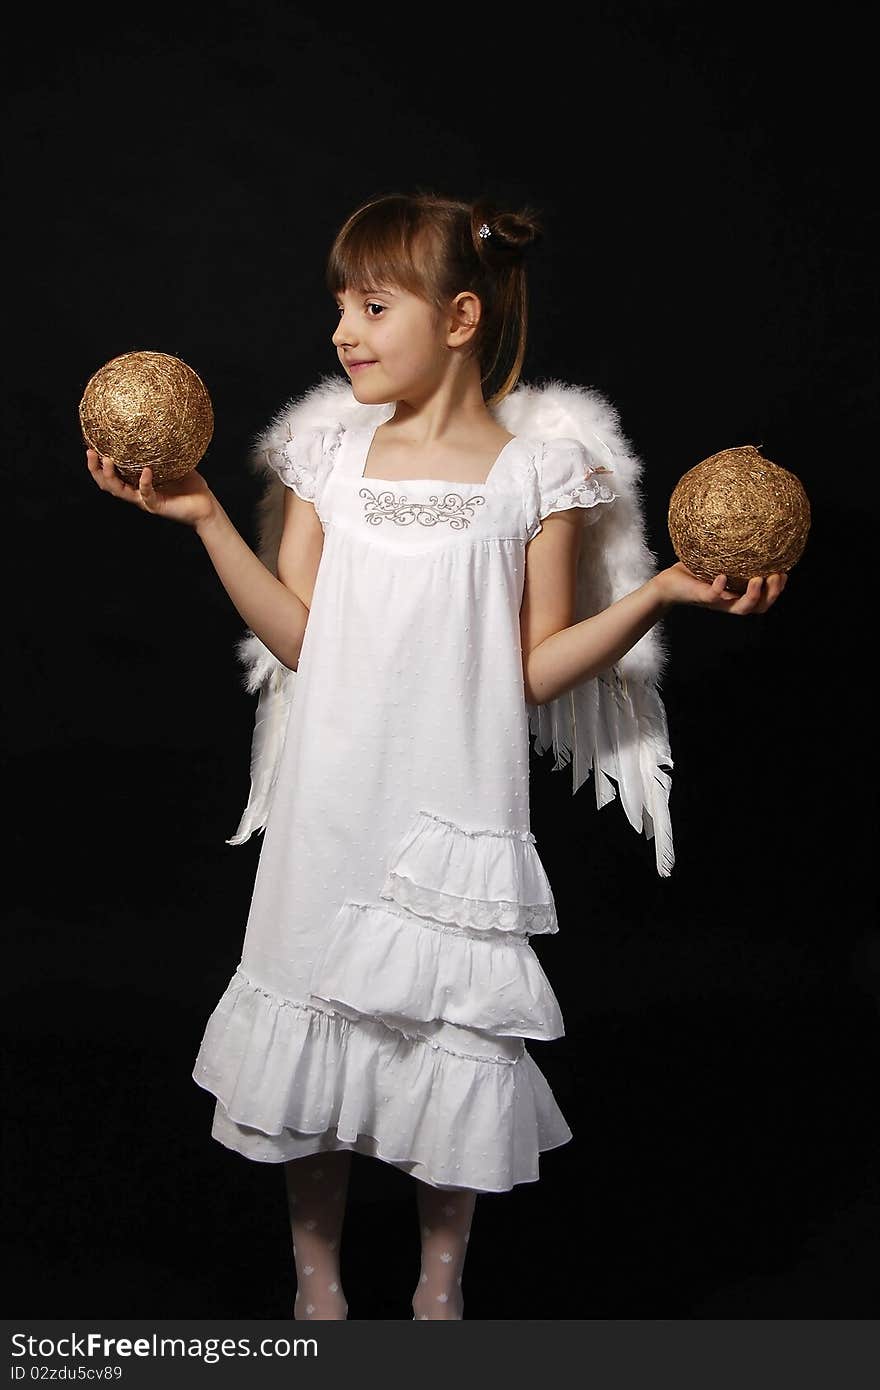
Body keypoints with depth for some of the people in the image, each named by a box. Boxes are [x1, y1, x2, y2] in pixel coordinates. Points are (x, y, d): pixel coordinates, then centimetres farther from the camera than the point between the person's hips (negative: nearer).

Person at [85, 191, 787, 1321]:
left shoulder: (534, 476, -2)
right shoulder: (328, 462, 7)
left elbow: (538, 668, -3)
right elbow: (297, 637, 1)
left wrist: (659, 595, -14)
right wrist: (206, 519, -3)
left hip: (459, 811, -2)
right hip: (333, 806, 3)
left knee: (453, 1042, 6)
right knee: (311, 1024, 11)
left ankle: (440, 1284, 31)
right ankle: (316, 1280, 32)